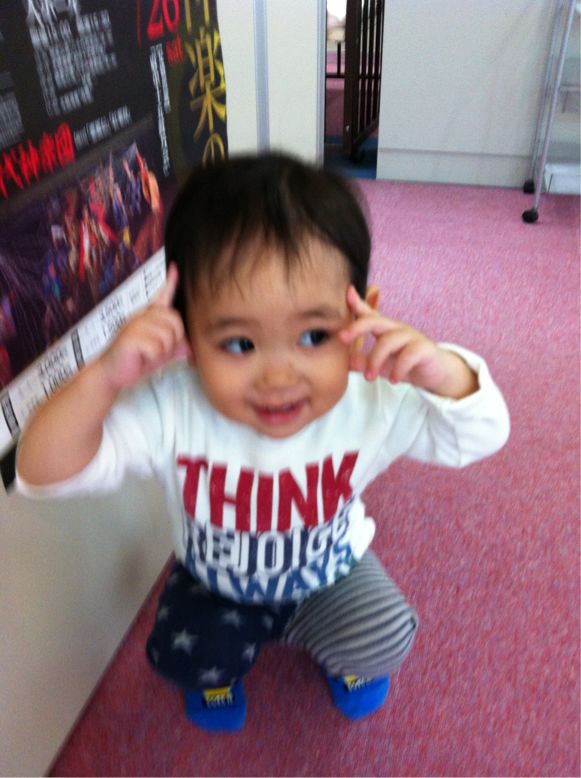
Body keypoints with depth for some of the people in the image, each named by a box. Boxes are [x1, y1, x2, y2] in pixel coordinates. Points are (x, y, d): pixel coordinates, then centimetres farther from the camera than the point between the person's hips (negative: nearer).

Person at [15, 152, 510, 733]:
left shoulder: (373, 403, -30)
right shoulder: (168, 409, -34)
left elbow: (478, 437, -21)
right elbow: (45, 474, -33)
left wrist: (446, 373, -45)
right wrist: (103, 379, -52)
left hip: (330, 573, 1)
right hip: (211, 584, 0)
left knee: (383, 643, -17)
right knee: (185, 659, -18)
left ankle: (342, 651, 21)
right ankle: (220, 668, 21)